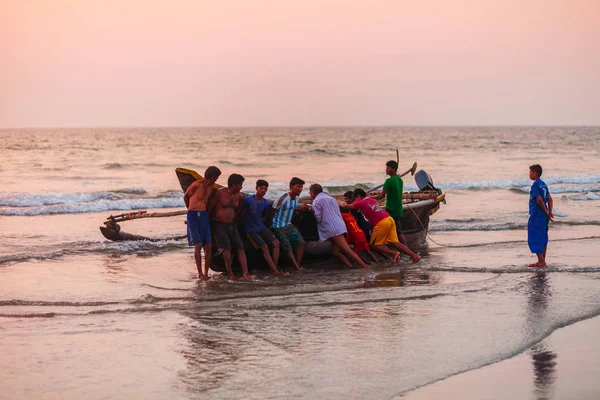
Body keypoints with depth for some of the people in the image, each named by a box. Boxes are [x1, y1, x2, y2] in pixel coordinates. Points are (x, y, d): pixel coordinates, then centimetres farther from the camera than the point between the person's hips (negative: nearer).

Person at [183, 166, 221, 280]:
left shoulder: (211, 186, 8)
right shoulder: (196, 184, -10)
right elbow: (185, 197, 4)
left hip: (204, 215, 6)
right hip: (193, 216, -6)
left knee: (209, 245, -2)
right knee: (198, 245, -11)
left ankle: (206, 273, 6)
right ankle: (200, 274, -6)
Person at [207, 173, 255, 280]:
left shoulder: (239, 196, 3)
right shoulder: (220, 193, -13)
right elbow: (210, 207, -6)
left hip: (232, 225, 6)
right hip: (219, 224, -6)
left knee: (240, 248, -6)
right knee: (227, 248, -19)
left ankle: (246, 273, -12)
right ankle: (230, 273, -8)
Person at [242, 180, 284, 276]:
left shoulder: (266, 203, 6)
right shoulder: (248, 200, -11)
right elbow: (242, 214, -4)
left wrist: (260, 223, 9)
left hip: (261, 227, 6)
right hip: (251, 230, -6)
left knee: (275, 243, -12)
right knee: (264, 247, -20)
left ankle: (275, 268, -11)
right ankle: (275, 271, -23)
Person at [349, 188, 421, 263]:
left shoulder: (361, 203, 2)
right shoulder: (371, 200, 24)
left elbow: (348, 206, 5)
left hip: (382, 223, -8)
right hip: (389, 219, 8)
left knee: (374, 245, 5)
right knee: (395, 242, 7)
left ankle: (394, 253, -9)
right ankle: (414, 255, -3)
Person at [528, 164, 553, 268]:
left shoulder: (535, 185, -14)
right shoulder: (543, 184, 12)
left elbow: (539, 199, -21)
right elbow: (549, 199, 9)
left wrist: (546, 212, -13)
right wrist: (549, 212, 5)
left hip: (536, 216, -9)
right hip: (544, 216, 9)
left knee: (534, 239, -3)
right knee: (543, 239, 13)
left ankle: (541, 262, -5)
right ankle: (542, 261, 18)